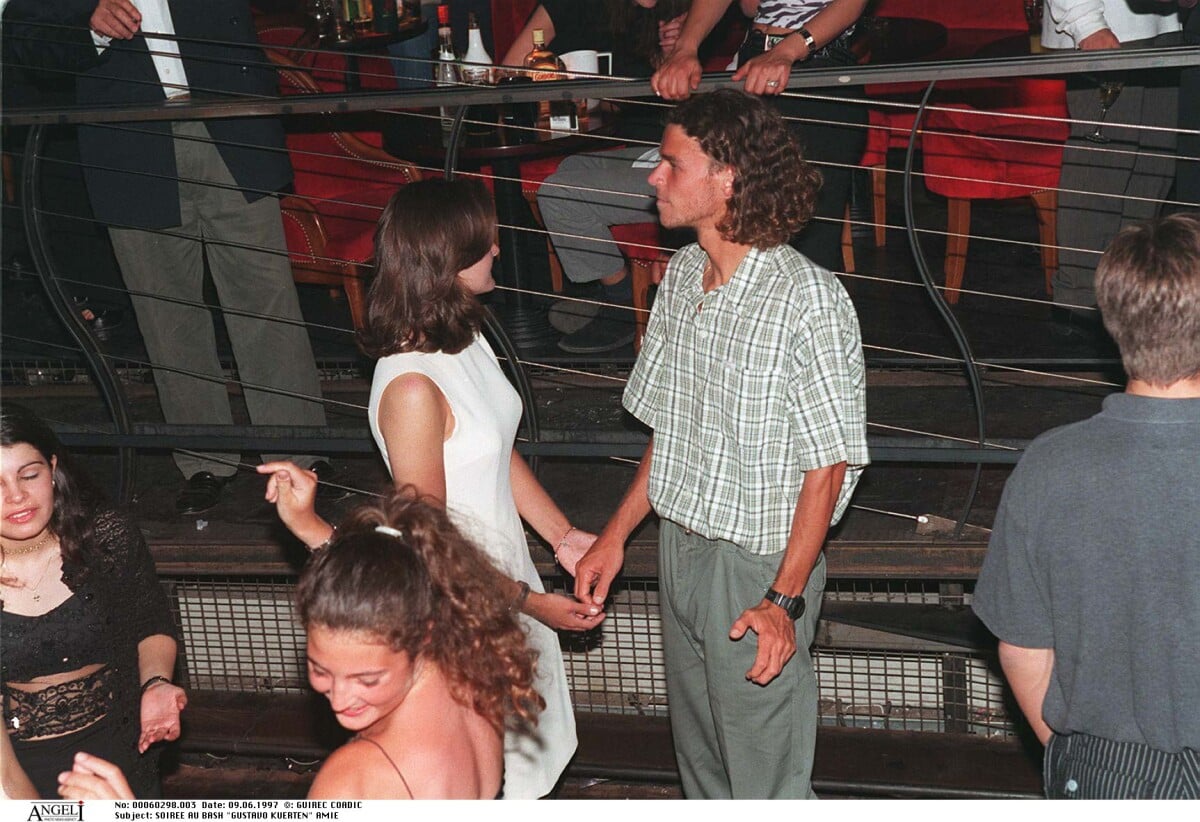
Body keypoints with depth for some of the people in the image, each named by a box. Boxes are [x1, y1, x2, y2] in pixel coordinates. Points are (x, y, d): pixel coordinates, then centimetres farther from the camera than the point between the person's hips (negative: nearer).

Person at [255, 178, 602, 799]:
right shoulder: (411, 386, -29)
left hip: (507, 574, 9)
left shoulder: (466, 340, -1)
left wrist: (564, 535, 5)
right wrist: (530, 602, -19)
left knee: (525, 759, 25)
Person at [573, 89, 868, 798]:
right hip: (678, 550, 7)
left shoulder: (809, 299, -20)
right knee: (699, 760, 21)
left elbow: (828, 466, -17)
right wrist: (617, 535, 11)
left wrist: (785, 600, -21)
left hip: (759, 563, -7)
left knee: (764, 774, 6)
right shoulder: (682, 273, 5)